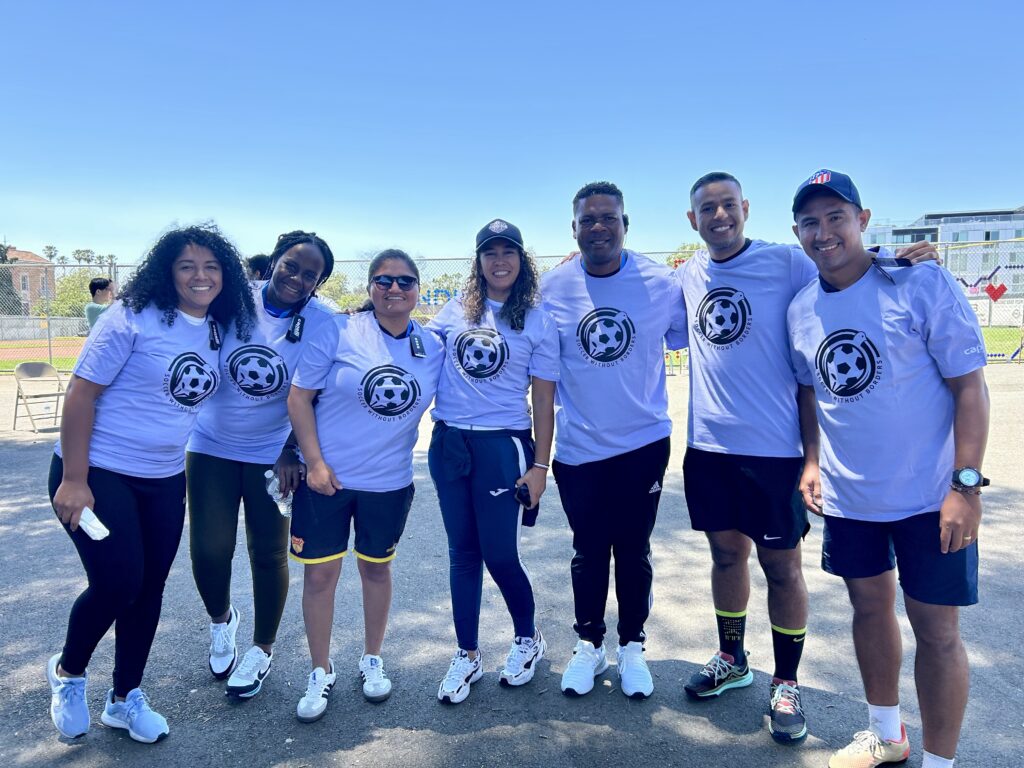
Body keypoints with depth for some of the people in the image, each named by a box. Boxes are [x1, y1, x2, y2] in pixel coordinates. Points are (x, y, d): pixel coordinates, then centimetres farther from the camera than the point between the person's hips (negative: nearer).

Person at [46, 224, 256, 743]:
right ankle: (68, 671, 25)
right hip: (98, 473, -5)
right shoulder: (133, 318, -15)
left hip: (165, 481, 6)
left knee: (150, 587, 10)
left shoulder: (219, 330, 3)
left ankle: (125, 698, 30)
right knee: (117, 583, -8)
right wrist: (73, 480, -17)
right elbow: (81, 392, -14)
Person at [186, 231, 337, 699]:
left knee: (269, 554, 7)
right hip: (212, 446, 1)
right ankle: (220, 620, 35)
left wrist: (292, 451, -8)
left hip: (273, 453, -1)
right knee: (208, 549, 1)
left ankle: (262, 651, 30)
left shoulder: (323, 325, -13)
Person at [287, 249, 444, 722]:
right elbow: (299, 396, -9)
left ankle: (372, 661, 39)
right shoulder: (339, 332, -11)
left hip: (390, 482, 2)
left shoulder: (434, 348, -2)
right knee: (320, 574, 6)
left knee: (376, 569, 18)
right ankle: (321, 673, 28)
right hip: (326, 477, -2)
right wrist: (315, 462, -13)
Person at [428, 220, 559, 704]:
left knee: (500, 554, 1)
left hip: (503, 446, -3)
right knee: (463, 552, 11)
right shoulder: (455, 311, 6)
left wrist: (539, 466, -6)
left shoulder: (538, 322, -1)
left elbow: (543, 400, -2)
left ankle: (527, 639, 30)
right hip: (449, 443, 3)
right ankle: (467, 654, 28)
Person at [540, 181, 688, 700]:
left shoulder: (660, 283, -8)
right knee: (588, 552, 14)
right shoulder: (552, 288, -5)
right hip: (578, 448, 0)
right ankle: (588, 645, 35)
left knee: (634, 551, 14)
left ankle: (632, 647, 35)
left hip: (643, 443, 0)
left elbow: (687, 339, 8)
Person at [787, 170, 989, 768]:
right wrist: (812, 462, 6)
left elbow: (971, 386, -12)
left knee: (937, 630, 5)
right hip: (847, 497, 5)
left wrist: (966, 484, -17)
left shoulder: (924, 283, -12)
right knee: (870, 607, 18)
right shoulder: (800, 309, 2)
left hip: (929, 496, -4)